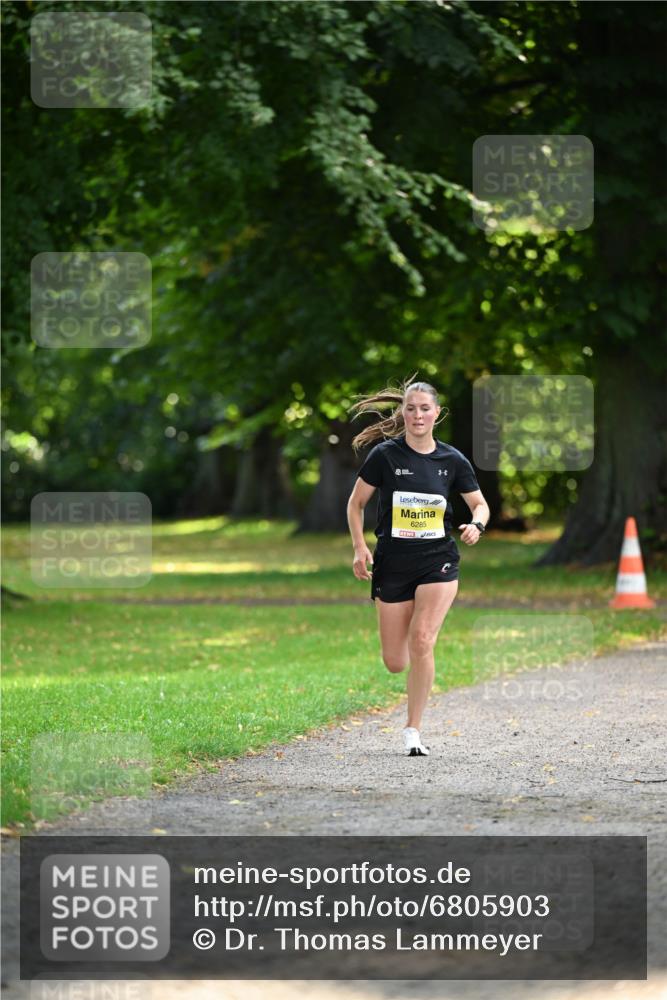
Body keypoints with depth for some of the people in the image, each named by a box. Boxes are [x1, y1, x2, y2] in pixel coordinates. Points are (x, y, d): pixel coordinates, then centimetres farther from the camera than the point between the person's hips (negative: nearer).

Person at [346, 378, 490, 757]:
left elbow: (480, 503, 11)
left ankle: (414, 731, -6)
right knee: (395, 663, 0)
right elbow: (356, 503, 4)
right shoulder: (385, 455, -5)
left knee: (421, 641, -19)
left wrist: (476, 524, -11)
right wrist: (360, 547, -7)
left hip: (438, 561, 0)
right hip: (392, 565, 0)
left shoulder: (453, 460, 0)